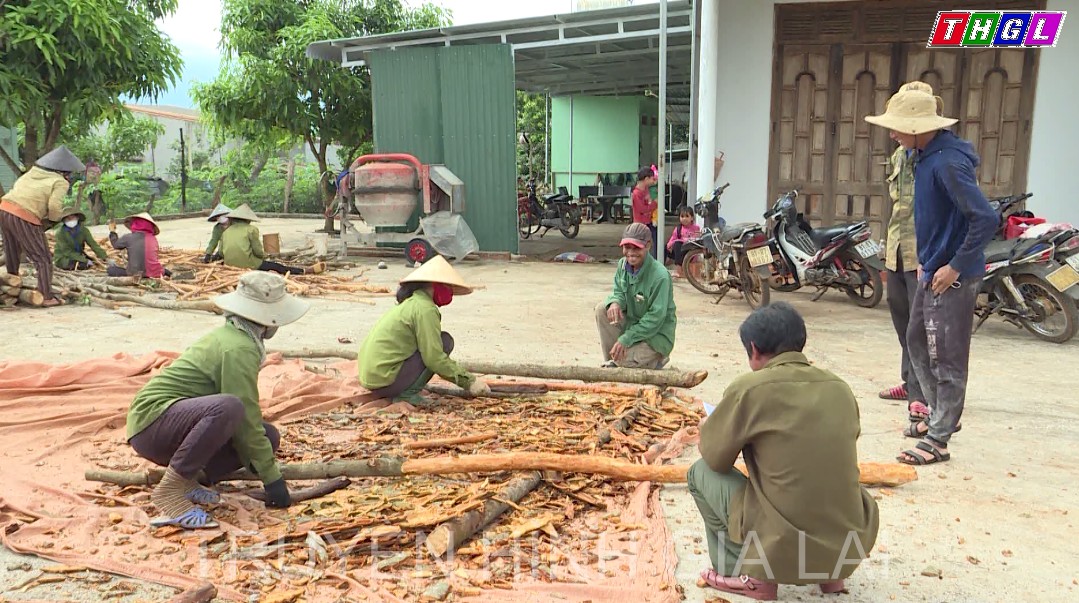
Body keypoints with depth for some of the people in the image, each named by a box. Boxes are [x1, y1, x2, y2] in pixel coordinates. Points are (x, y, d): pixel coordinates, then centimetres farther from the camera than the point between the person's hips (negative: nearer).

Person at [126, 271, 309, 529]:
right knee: (228, 408, -37)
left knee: (268, 435, 2)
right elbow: (245, 417, -21)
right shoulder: (239, 348, -20)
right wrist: (271, 477, -14)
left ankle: (187, 478, 1)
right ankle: (171, 489, -23)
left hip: (179, 422, 10)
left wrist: (257, 459, 21)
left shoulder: (230, 334, 11)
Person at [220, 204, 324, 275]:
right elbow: (258, 251, -8)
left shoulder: (225, 232, 12)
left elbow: (221, 253, 8)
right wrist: (264, 255, 14)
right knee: (277, 267, 6)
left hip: (229, 264, 5)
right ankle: (306, 271, 9)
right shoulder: (251, 229, -4)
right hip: (249, 265, -5)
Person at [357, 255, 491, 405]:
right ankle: (407, 393, -7)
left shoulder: (409, 303, 17)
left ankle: (402, 391, 10)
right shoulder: (425, 309, -12)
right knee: (445, 341, -4)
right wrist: (469, 381, -8)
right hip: (385, 380, -9)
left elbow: (430, 352, 24)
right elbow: (434, 358, -17)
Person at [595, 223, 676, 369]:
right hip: (631, 321, 7)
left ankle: (658, 358, 8)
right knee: (602, 309, -14)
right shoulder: (623, 265, -6)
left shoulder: (660, 276, -28)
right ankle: (611, 361, 0)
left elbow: (656, 317, -26)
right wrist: (615, 302, -22)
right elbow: (619, 292, 7)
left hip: (656, 333, -7)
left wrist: (625, 339, -27)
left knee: (624, 359, -25)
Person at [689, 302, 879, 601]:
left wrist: (708, 428, 24)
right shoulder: (840, 388, 5)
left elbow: (715, 457, 3)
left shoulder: (749, 387, -11)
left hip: (785, 548, -5)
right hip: (852, 544, 6)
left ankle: (753, 577, 13)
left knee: (701, 472, 13)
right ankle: (831, 570, 23)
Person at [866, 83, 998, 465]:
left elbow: (986, 220, -28)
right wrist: (925, 259, 15)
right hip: (931, 271, 10)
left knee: (946, 358, 0)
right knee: (917, 342, 20)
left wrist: (955, 267, -21)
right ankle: (941, 415, 36)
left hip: (952, 277, -10)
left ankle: (938, 440, 11)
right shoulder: (925, 156, 7)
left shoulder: (947, 162, -23)